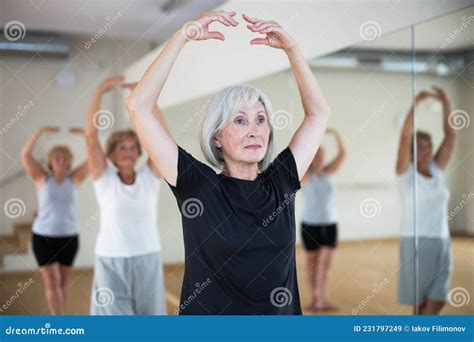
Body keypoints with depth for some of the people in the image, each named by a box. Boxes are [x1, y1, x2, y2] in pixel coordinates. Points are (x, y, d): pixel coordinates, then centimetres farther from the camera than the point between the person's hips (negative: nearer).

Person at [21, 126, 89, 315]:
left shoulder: (75, 179, -1)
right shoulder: (42, 178, -3)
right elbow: (25, 154, -16)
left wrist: (85, 133, -13)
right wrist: (40, 131, -20)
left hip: (69, 237, 2)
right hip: (43, 237, -2)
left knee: (62, 283, 11)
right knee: (51, 282, -8)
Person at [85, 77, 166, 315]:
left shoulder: (150, 177, 1)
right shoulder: (104, 179, -2)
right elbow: (91, 136, -12)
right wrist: (99, 92, -18)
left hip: (147, 260, 2)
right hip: (111, 262, -2)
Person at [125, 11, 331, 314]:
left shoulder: (280, 184, 0)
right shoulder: (198, 186, -7)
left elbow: (319, 113, 6)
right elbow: (138, 106, -11)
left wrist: (291, 47, -2)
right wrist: (183, 36, -12)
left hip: (281, 313, 2)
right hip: (207, 317, -1)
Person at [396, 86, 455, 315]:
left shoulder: (436, 170, 9)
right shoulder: (406, 172, -5)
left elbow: (450, 134, 4)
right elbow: (405, 136, -19)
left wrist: (446, 103, -6)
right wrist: (416, 103, -24)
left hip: (442, 243, 5)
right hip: (416, 243, -5)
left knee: (437, 302, 5)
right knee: (420, 301, 6)